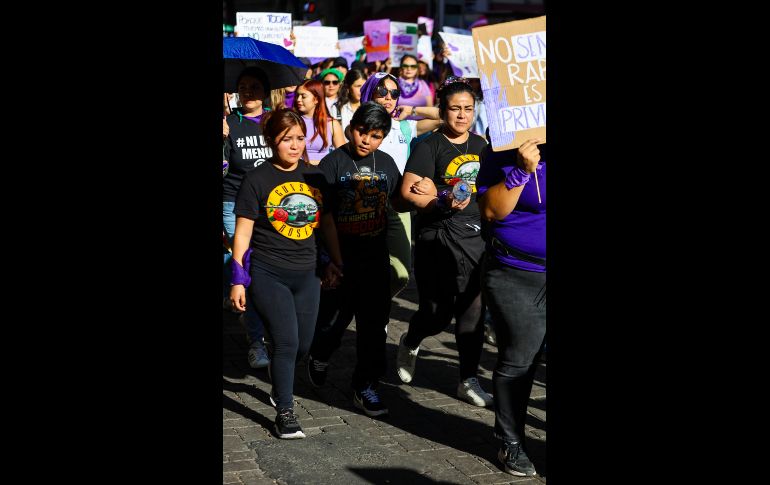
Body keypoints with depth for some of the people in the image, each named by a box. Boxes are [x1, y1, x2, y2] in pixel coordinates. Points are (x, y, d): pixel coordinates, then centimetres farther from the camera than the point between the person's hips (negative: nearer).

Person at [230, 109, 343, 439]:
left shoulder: (314, 176, 6)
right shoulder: (257, 179, -7)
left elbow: (327, 222, 17)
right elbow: (243, 232, -6)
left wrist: (336, 262, 16)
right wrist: (238, 279, -8)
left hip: (305, 274, 5)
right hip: (267, 275, -5)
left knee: (303, 345, 10)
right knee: (286, 343, -11)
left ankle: (280, 386, 39)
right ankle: (285, 411, 4)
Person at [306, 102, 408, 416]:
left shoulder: (385, 163, 6)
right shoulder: (334, 162, -8)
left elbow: (397, 201, 15)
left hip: (375, 254, 4)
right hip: (340, 254, -4)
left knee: (374, 321, 4)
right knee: (336, 315, 7)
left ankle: (365, 387, 14)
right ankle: (320, 356, 40)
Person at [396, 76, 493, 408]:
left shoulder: (480, 145, 11)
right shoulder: (430, 146, -5)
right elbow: (408, 191, -11)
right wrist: (442, 202, -28)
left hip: (476, 235, 5)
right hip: (438, 236, -4)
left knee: (472, 309, 4)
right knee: (437, 313, -2)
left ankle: (469, 380, 14)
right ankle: (410, 343, 31)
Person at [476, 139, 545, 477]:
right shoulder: (504, 154, -7)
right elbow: (490, 211, -16)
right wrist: (521, 171, -24)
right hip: (516, 278, -4)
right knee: (517, 361, 2)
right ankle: (511, 443, 17)